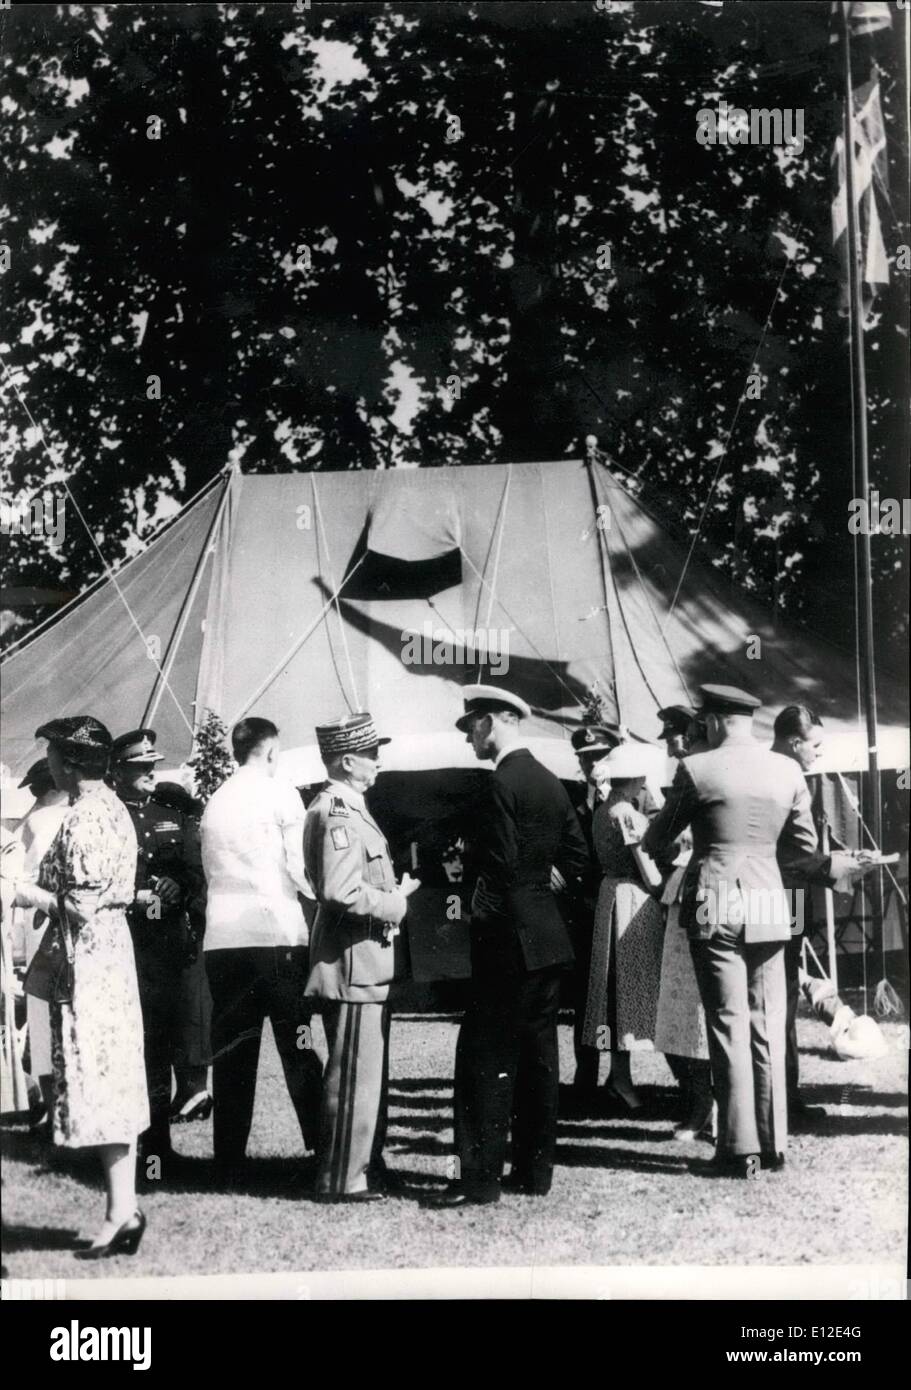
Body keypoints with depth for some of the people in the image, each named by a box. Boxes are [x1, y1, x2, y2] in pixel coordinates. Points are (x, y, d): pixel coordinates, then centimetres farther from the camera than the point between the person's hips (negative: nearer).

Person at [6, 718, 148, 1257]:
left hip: (87, 965, -9)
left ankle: (120, 1213, -2)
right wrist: (47, 894, 15)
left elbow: (81, 908, -20)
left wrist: (26, 893, -10)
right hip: (114, 953, 9)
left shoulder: (82, 820, -17)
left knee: (99, 1083, -5)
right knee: (117, 1081, 11)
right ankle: (124, 1208, 16)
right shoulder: (113, 808, 11)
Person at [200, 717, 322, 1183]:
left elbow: (210, 870, 15)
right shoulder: (279, 794, -3)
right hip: (276, 934, -4)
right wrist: (323, 900, 11)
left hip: (222, 937, 4)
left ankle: (229, 1163, 9)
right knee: (299, 1049, 1)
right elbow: (301, 868, -5)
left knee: (232, 1053, 7)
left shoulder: (214, 803, 12)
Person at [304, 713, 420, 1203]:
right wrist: (397, 902, -14)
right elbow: (342, 893, -27)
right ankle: (342, 1179, 4)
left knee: (369, 1071, 18)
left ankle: (364, 1166, 27)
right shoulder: (336, 813, -18)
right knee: (353, 1075, -3)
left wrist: (393, 891, 10)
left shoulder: (349, 808, 15)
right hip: (351, 963, -11)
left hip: (367, 962, 11)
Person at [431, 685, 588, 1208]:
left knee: (484, 1057, -5)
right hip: (550, 937, 9)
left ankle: (481, 1177, -4)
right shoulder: (550, 782, 12)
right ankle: (535, 1169, 18)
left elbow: (501, 866, -19)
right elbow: (578, 856, 14)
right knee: (538, 1055, 12)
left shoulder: (503, 783, -14)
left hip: (511, 939, -9)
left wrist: (481, 918, -9)